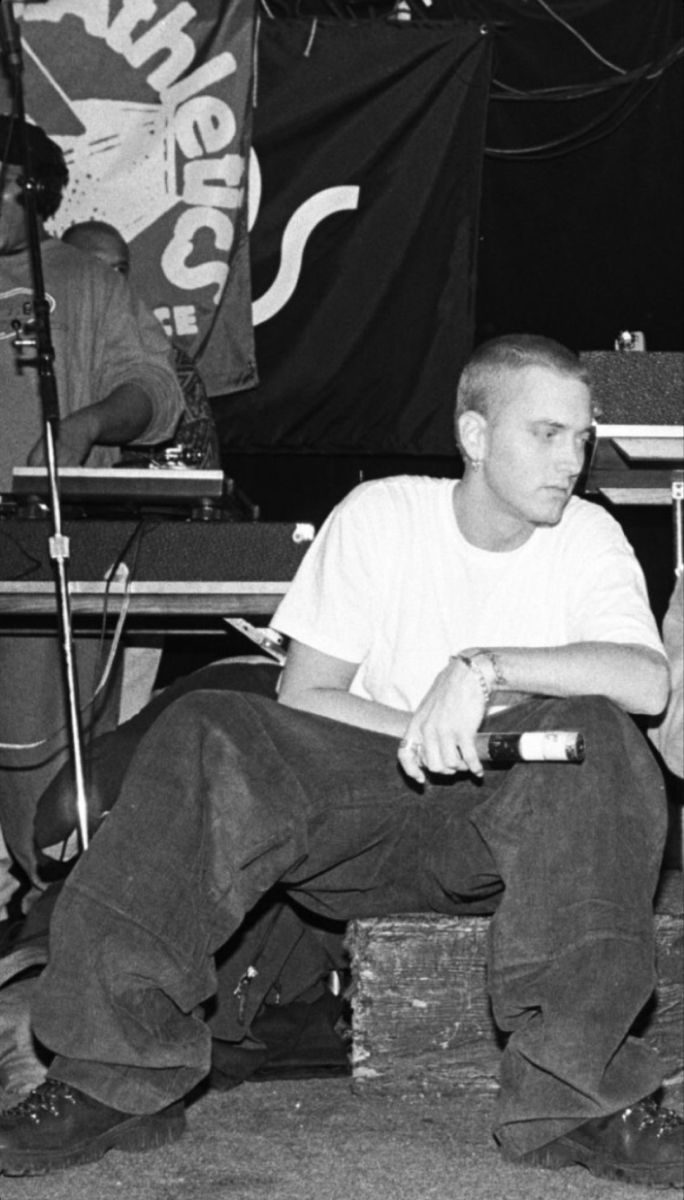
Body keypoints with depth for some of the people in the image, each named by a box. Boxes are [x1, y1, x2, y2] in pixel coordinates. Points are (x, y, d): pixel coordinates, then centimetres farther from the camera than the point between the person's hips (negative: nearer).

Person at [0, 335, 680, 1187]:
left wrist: (486, 668, -29)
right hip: (353, 801, 0)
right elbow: (301, 698, -3)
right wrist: (429, 731, -17)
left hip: (494, 827, 0)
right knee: (203, 735, -27)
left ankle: (573, 1096, -35)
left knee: (597, 734, -32)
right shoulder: (379, 516, 0)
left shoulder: (586, 537, 1)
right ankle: (118, 1076, -26)